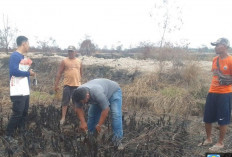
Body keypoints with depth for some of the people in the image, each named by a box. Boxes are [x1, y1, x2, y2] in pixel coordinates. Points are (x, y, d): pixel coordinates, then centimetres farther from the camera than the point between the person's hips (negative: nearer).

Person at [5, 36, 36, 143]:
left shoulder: (23, 57, 14)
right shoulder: (15, 56, -15)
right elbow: (14, 71, -25)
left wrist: (28, 65, 3)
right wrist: (28, 73, -15)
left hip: (25, 91, 10)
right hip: (18, 91, -9)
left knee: (24, 112, 17)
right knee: (17, 113, -7)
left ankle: (22, 131, 30)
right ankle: (8, 135, 3)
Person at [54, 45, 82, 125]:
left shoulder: (79, 61, 8)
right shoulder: (64, 61, 0)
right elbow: (59, 73, 0)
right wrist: (56, 84, -3)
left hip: (77, 85, 2)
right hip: (67, 85, -2)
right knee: (65, 102, 2)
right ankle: (63, 118, 10)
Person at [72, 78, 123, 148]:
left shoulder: (98, 93, -44)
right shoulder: (79, 94, -24)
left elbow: (105, 110, -36)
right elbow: (78, 109, -13)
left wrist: (99, 125, -28)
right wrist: (83, 122, -20)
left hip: (113, 91, -6)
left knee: (116, 114, -22)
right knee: (91, 113, 2)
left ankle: (117, 138, -20)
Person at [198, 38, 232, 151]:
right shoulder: (215, 59, 8)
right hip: (212, 92, 7)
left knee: (222, 120, 5)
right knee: (207, 118, 13)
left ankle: (220, 143, 21)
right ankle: (208, 139, 32)